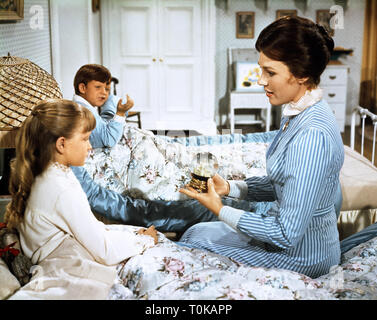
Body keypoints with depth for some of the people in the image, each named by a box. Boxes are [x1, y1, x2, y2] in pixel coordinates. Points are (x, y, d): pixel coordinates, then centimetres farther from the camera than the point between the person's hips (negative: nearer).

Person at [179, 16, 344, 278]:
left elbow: (287, 234, -29)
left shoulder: (311, 137, -32)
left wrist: (221, 210, -20)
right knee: (197, 231, 19)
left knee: (197, 238, 5)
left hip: (301, 255, -9)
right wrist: (231, 187, -2)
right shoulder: (298, 114, 0)